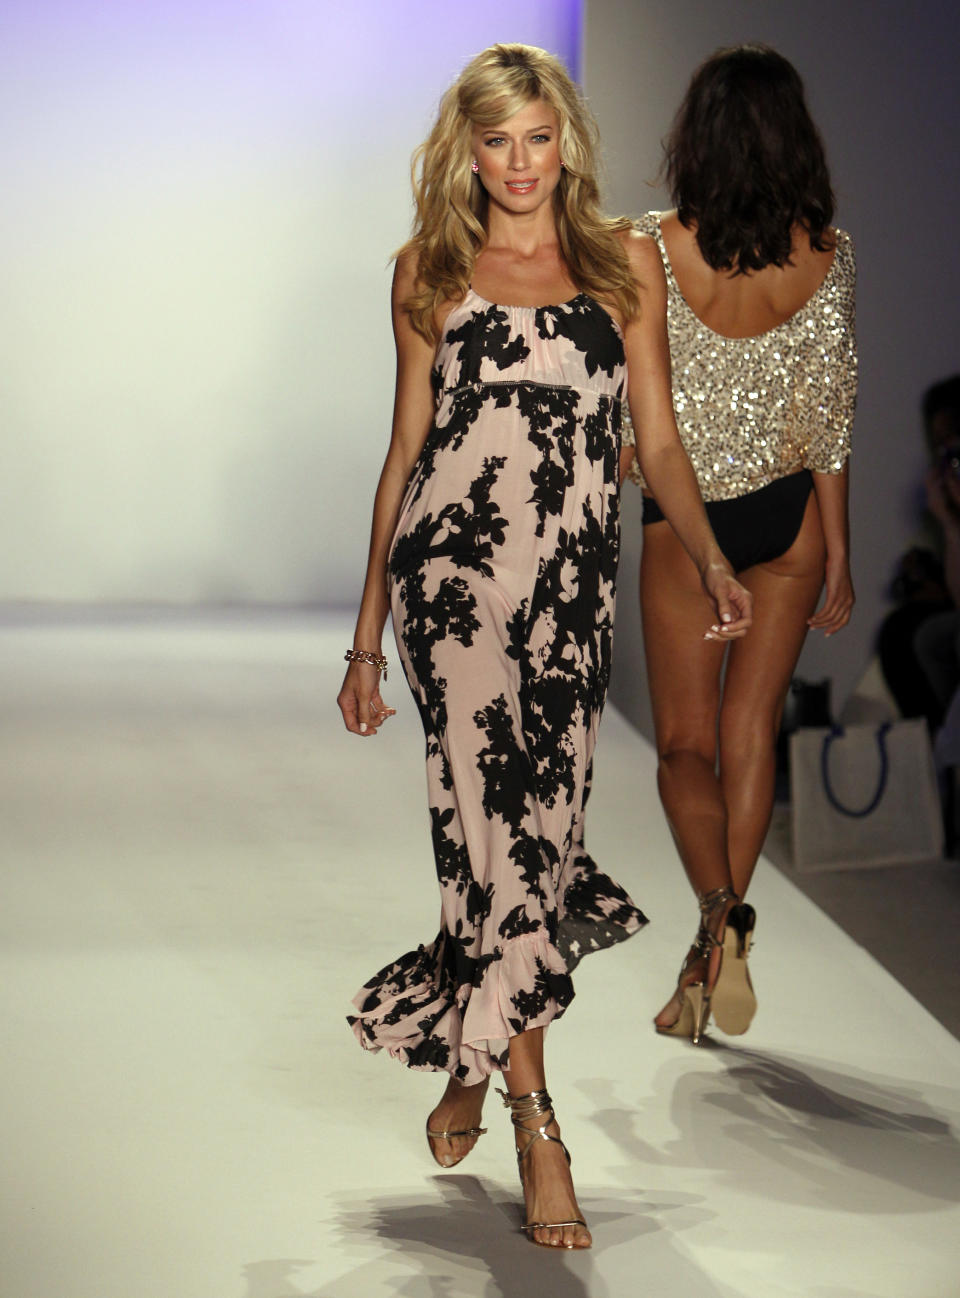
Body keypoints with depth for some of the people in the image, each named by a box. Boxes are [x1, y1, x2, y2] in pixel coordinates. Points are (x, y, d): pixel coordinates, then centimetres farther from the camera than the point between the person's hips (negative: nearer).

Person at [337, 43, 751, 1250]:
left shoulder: (625, 261, 10)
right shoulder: (432, 268, 9)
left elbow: (658, 440, 11)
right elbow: (406, 447, 11)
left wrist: (710, 561, -5)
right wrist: (367, 635, 10)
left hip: (574, 585, 2)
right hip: (452, 568, -2)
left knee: (536, 828, 4)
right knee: (502, 827, -11)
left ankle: (472, 1058, 28)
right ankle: (535, 1125, -8)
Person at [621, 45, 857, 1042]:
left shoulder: (652, 249, -13)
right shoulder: (825, 254, -7)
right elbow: (831, 410, -5)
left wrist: (629, 461, 15)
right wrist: (838, 556, 2)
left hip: (682, 515, -2)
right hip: (790, 511, 2)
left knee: (686, 741, 8)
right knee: (751, 728, 12)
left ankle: (720, 912, -17)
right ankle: (714, 958, 13)